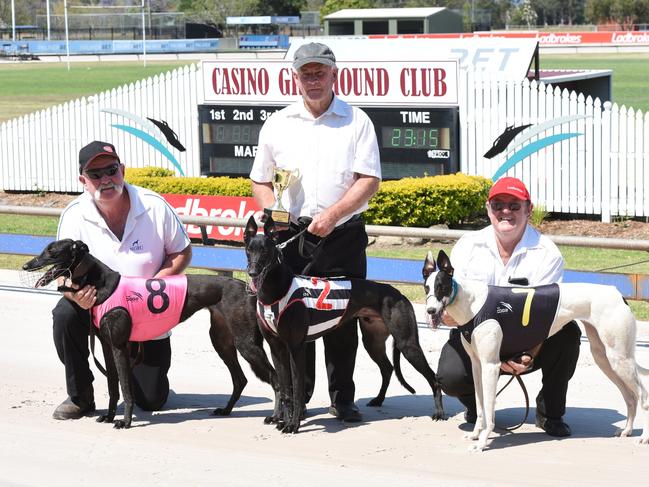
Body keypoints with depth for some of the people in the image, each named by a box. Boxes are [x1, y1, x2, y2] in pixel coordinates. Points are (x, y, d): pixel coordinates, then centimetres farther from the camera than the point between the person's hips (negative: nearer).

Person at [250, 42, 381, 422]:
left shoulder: (356, 121, 3)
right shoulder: (278, 125, 10)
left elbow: (369, 180, -4)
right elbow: (260, 181, 16)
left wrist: (332, 214, -16)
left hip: (343, 235, -2)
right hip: (292, 234, 2)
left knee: (343, 319, 2)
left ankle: (343, 398, 13)